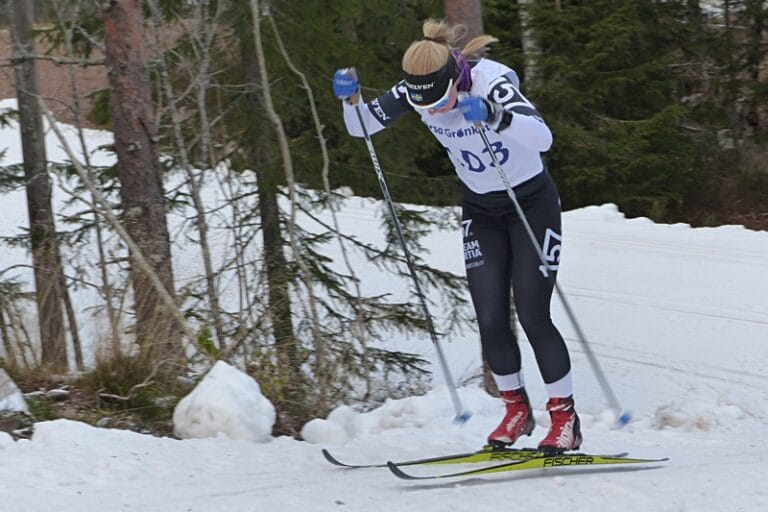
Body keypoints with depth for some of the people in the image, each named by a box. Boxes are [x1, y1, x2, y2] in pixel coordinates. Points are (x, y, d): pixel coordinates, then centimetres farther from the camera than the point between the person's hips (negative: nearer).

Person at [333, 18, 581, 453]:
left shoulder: (492, 82, -30)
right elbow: (361, 127, -5)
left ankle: (565, 418, 1)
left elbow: (543, 138, -44)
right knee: (491, 319, 0)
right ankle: (517, 409, 20)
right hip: (480, 210, 5)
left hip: (532, 203, -5)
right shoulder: (415, 91, -14)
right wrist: (351, 97, -26)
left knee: (533, 316, -10)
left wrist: (496, 117, -60)